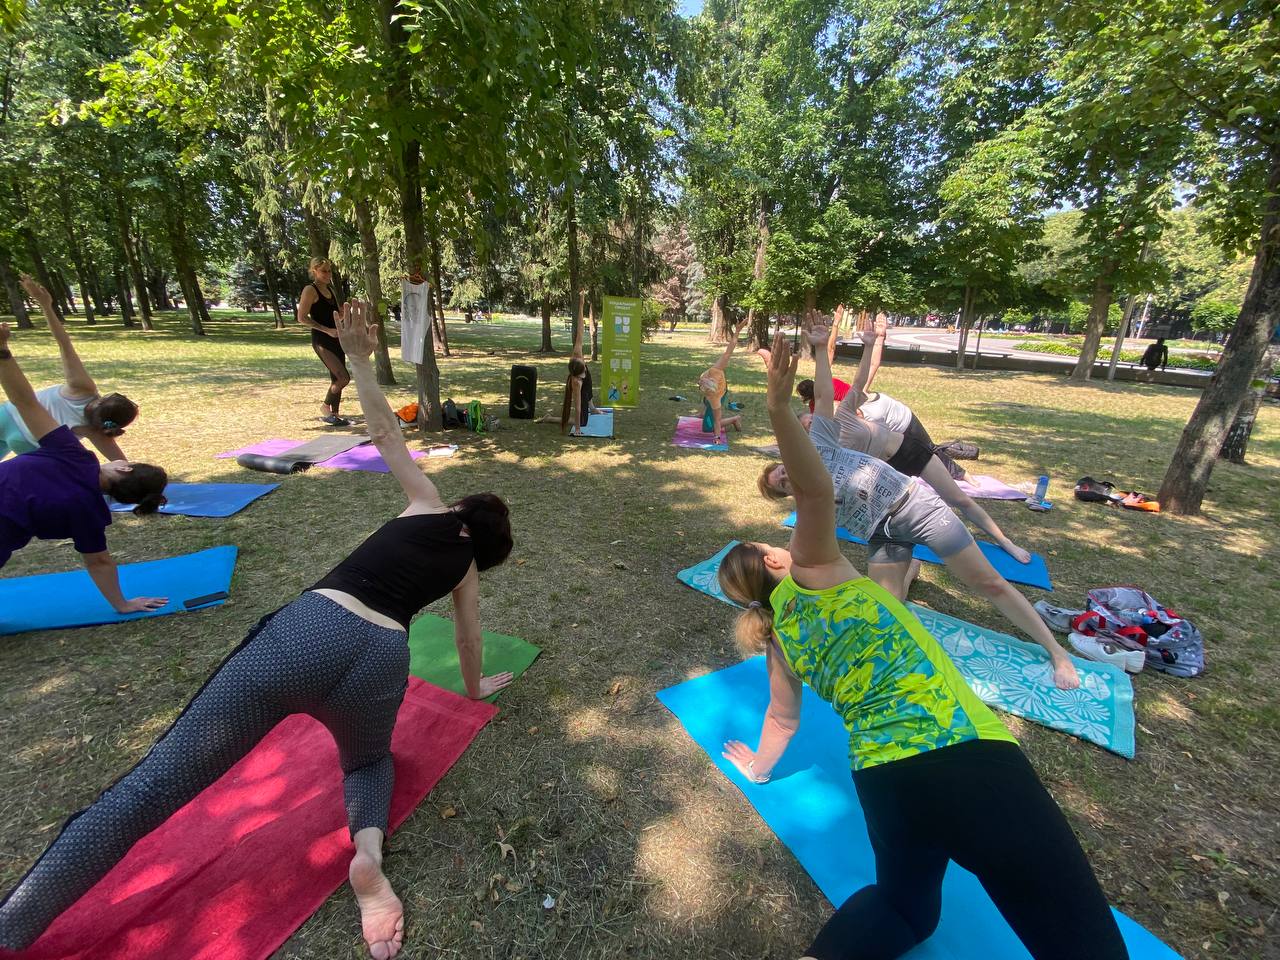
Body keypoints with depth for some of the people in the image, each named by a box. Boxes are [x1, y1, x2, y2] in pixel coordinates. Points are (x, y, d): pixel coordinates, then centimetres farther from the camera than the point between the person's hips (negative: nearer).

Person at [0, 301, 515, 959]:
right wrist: (475, 688, 58)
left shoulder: (427, 507, 24)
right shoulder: (467, 568, 26)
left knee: (155, 783, 7)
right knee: (368, 758, 30)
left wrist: (358, 357, 30)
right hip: (381, 659, 1)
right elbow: (468, 638, 40)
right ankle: (367, 848, 2)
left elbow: (385, 433, 23)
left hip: (308, 629, 0)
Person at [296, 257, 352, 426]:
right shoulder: (310, 290, -8)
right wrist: (327, 330, -20)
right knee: (344, 377, -17)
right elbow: (302, 318, -14)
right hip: (321, 341, -8)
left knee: (336, 379, 9)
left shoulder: (330, 289, 15)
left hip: (336, 339, 8)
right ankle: (326, 406, 6)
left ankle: (334, 415, 19)